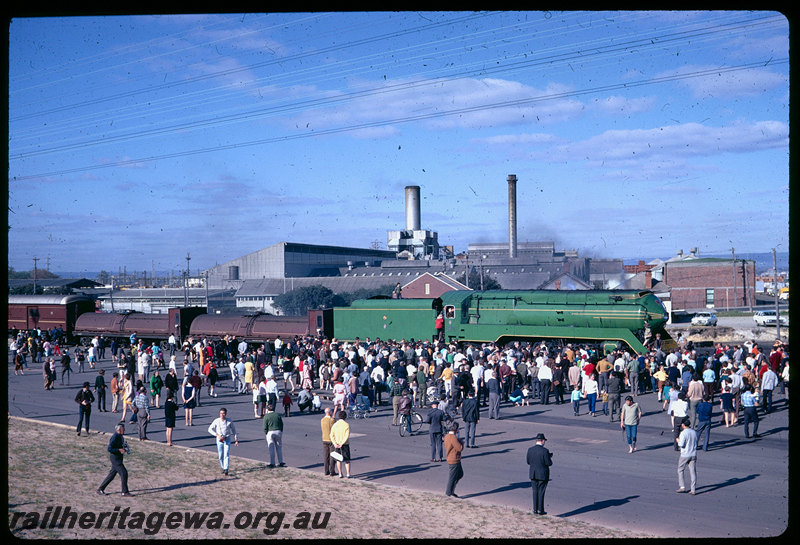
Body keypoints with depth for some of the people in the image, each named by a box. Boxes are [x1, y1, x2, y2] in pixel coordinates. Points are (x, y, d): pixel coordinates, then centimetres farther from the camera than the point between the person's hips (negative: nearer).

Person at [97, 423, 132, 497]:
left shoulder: (120, 436, 9)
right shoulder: (115, 437, -20)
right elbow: (109, 449, -24)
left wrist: (124, 448, 9)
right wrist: (119, 450, -26)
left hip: (119, 458, 10)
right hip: (115, 458, -10)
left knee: (112, 474, 14)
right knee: (124, 473, -8)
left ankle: (100, 489, 22)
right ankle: (125, 492, 0)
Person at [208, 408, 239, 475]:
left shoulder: (229, 421, -5)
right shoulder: (216, 421, -6)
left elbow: (233, 430, 7)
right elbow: (210, 429, 0)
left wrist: (236, 440, 6)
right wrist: (217, 435, -12)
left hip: (227, 439, -1)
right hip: (219, 440, 1)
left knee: (226, 455, -11)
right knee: (220, 456, 8)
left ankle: (226, 470, -15)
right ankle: (223, 468, 26)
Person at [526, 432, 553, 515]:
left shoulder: (530, 450, -3)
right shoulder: (545, 451, -17)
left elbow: (528, 461, 5)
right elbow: (549, 463, -14)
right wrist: (550, 457, 5)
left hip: (533, 474, 4)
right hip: (542, 474, -4)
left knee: (535, 492, 12)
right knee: (541, 492, 5)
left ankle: (535, 509, 15)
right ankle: (540, 510, 10)